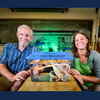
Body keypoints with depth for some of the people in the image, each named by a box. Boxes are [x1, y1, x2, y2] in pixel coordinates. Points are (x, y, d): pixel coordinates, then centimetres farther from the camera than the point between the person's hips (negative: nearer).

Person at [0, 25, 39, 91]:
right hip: (6, 78, 1)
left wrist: (25, 74, -26)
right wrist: (12, 77, -18)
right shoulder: (8, 47, 10)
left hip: (24, 81, 0)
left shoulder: (34, 50, 4)